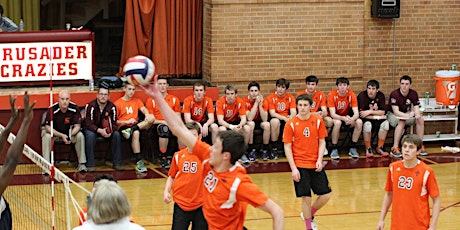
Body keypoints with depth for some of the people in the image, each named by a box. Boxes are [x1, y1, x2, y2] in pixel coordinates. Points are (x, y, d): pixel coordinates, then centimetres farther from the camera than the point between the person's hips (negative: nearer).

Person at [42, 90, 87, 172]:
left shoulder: (74, 108, -19)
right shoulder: (52, 109, -27)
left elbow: (77, 126, -13)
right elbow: (48, 127, -25)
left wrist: (70, 136, -34)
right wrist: (61, 135, -36)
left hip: (68, 131, 2)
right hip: (53, 131, -2)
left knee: (80, 135, -21)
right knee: (47, 137, -33)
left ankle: (82, 164, -13)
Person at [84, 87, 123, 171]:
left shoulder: (112, 107, -8)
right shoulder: (90, 106, -19)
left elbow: (114, 123, -5)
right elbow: (88, 123, -21)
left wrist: (110, 131, -27)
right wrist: (99, 130, -35)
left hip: (106, 129, 3)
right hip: (92, 129, -3)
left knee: (117, 134, -22)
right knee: (90, 135, -36)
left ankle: (117, 163, -15)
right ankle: (90, 164, -31)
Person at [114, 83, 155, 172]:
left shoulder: (137, 100, 19)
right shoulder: (118, 103, 3)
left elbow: (143, 109, 1)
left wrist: (147, 114, -23)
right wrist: (127, 121, -17)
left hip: (136, 125, 4)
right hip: (123, 126, -4)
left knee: (151, 117, -22)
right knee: (135, 133, -39)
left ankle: (131, 130, -35)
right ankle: (139, 162, -41)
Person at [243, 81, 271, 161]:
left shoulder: (263, 101, -13)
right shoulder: (245, 101, -20)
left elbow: (265, 119, -22)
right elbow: (249, 118, -30)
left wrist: (260, 104, -30)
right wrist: (256, 103, -31)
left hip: (259, 121, 2)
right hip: (248, 122, -2)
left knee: (267, 124, -29)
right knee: (251, 124, -35)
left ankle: (264, 150, -13)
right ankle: (251, 151, -24)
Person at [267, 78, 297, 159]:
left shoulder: (290, 97, 6)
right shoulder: (271, 97, -2)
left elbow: (293, 112, -5)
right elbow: (272, 113, -13)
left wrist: (290, 117, -30)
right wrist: (284, 118, -27)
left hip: (287, 120, 2)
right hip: (276, 119, -2)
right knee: (274, 121, -38)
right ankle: (274, 149, -28)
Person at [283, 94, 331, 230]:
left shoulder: (318, 121, 1)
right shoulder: (291, 124, -5)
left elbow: (322, 142, 6)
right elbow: (287, 147, -4)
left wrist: (319, 160, -8)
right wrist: (293, 168, -10)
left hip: (315, 165, 3)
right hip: (300, 166, -3)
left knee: (326, 195, 3)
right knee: (306, 197, -3)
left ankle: (309, 215, 29)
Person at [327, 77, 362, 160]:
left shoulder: (351, 95, -13)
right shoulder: (332, 95, -20)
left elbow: (356, 113, -19)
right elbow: (333, 114, -25)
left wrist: (352, 119, -43)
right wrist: (343, 118, -45)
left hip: (347, 116, 3)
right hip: (336, 117, -3)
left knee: (359, 122, -25)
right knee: (338, 122, -37)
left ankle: (352, 148, -11)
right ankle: (334, 149, -23)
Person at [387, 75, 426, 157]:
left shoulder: (413, 94, -7)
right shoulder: (394, 94, -23)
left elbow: (416, 108, -7)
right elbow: (396, 111, -27)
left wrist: (417, 114, -33)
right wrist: (408, 115, -43)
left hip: (406, 114, 5)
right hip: (393, 114, -5)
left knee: (420, 119, -17)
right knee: (402, 121, -36)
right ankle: (395, 148, -35)